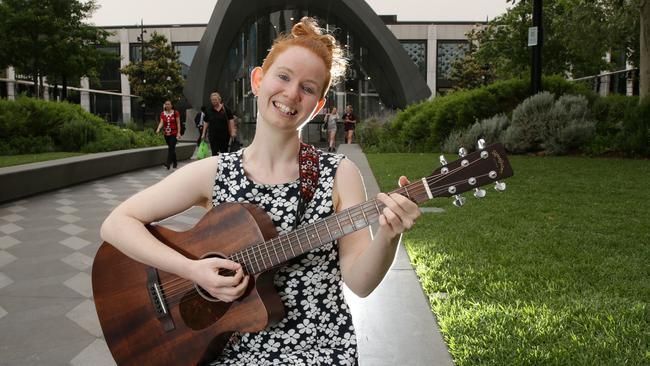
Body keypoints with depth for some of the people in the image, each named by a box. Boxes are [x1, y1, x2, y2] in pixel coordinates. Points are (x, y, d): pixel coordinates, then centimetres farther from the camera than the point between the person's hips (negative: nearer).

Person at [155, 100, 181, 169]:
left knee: (171, 148, -13)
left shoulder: (175, 113, -4)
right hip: (166, 133, 4)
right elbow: (161, 122, -3)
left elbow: (178, 123, -5)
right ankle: (175, 163, 23)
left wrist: (179, 132, -12)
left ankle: (168, 163, -20)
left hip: (174, 133, -4)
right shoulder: (162, 114, 5)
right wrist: (158, 129, -22)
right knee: (171, 148, 12)